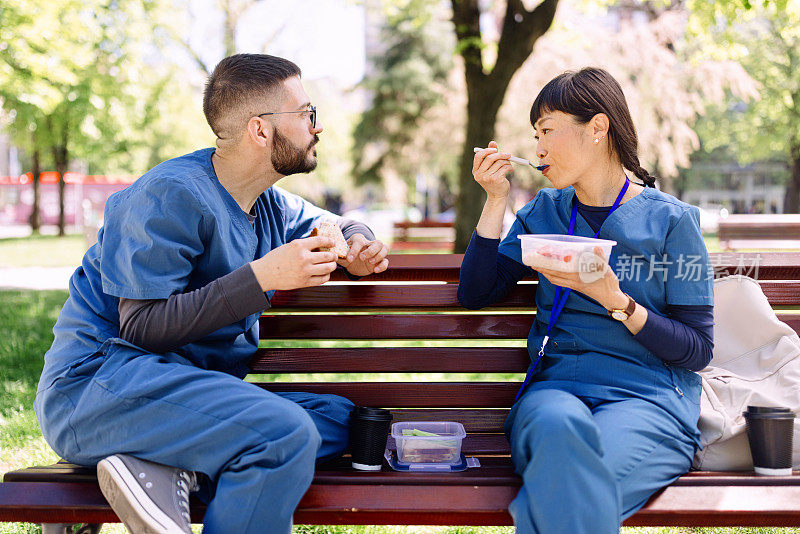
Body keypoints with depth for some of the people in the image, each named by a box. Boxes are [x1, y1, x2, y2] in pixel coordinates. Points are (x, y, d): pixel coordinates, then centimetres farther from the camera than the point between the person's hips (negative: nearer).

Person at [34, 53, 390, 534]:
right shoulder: (171, 195, -13)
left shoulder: (270, 205, 14)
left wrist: (358, 242, 10)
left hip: (196, 389, 9)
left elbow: (329, 222, 36)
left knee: (339, 418, -6)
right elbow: (142, 326, -19)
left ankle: (163, 468, -19)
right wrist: (261, 276, -23)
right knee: (287, 434, -29)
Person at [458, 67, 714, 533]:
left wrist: (616, 300, -15)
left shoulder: (671, 221, 2)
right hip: (557, 386, 3)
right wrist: (496, 200, 2)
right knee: (561, 429, -36)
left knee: (571, 468, -35)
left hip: (649, 395, -3)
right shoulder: (545, 212, 15)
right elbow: (476, 294, 8)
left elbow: (698, 350, -1)